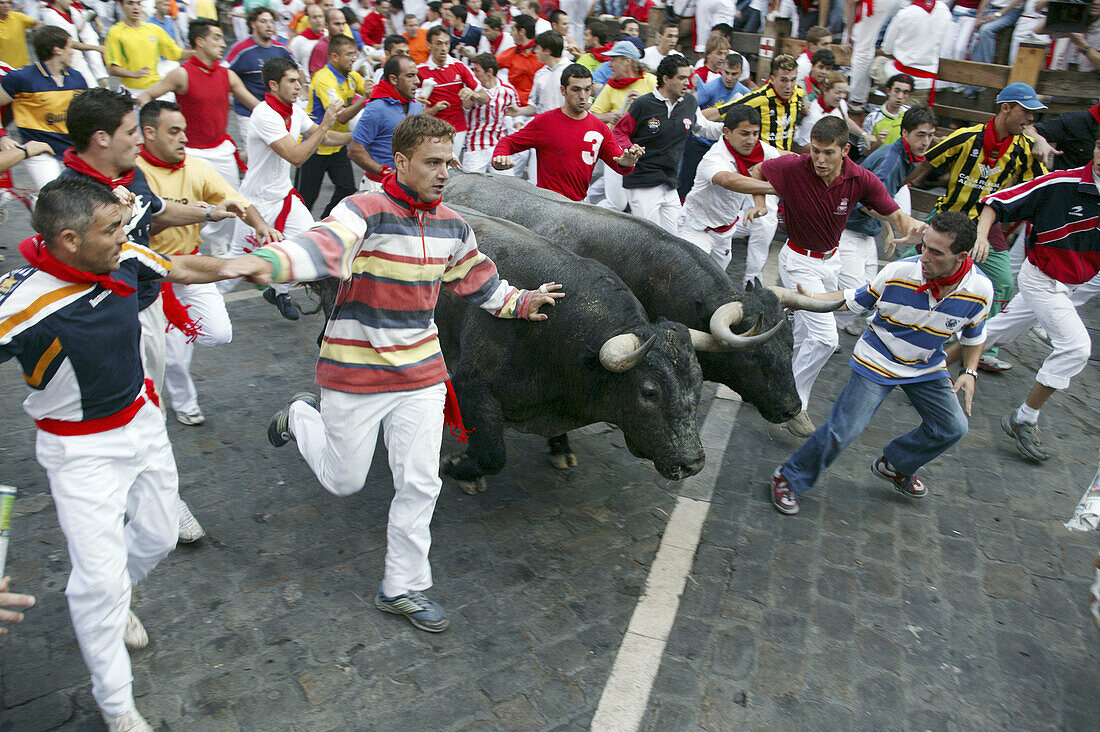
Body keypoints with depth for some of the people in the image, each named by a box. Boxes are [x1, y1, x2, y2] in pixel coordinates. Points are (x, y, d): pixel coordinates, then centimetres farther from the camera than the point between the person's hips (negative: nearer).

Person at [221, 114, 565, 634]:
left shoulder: (452, 226, 4)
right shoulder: (366, 211, -18)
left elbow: (478, 280, 22)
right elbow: (325, 243, -39)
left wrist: (519, 302, 27)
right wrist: (269, 261, -58)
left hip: (421, 372, 5)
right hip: (354, 373, -5)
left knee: (419, 484, 5)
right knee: (344, 480, 13)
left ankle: (402, 588, 24)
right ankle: (300, 418, 43)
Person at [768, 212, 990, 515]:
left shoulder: (980, 290, -16)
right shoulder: (898, 272, -24)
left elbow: (974, 335, 4)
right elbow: (855, 299, -8)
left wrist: (970, 371, -7)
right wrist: (811, 299, -22)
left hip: (927, 366, 5)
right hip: (878, 361, -4)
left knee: (952, 427, 7)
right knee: (843, 430, -14)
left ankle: (895, 465, 34)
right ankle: (789, 478, 4)